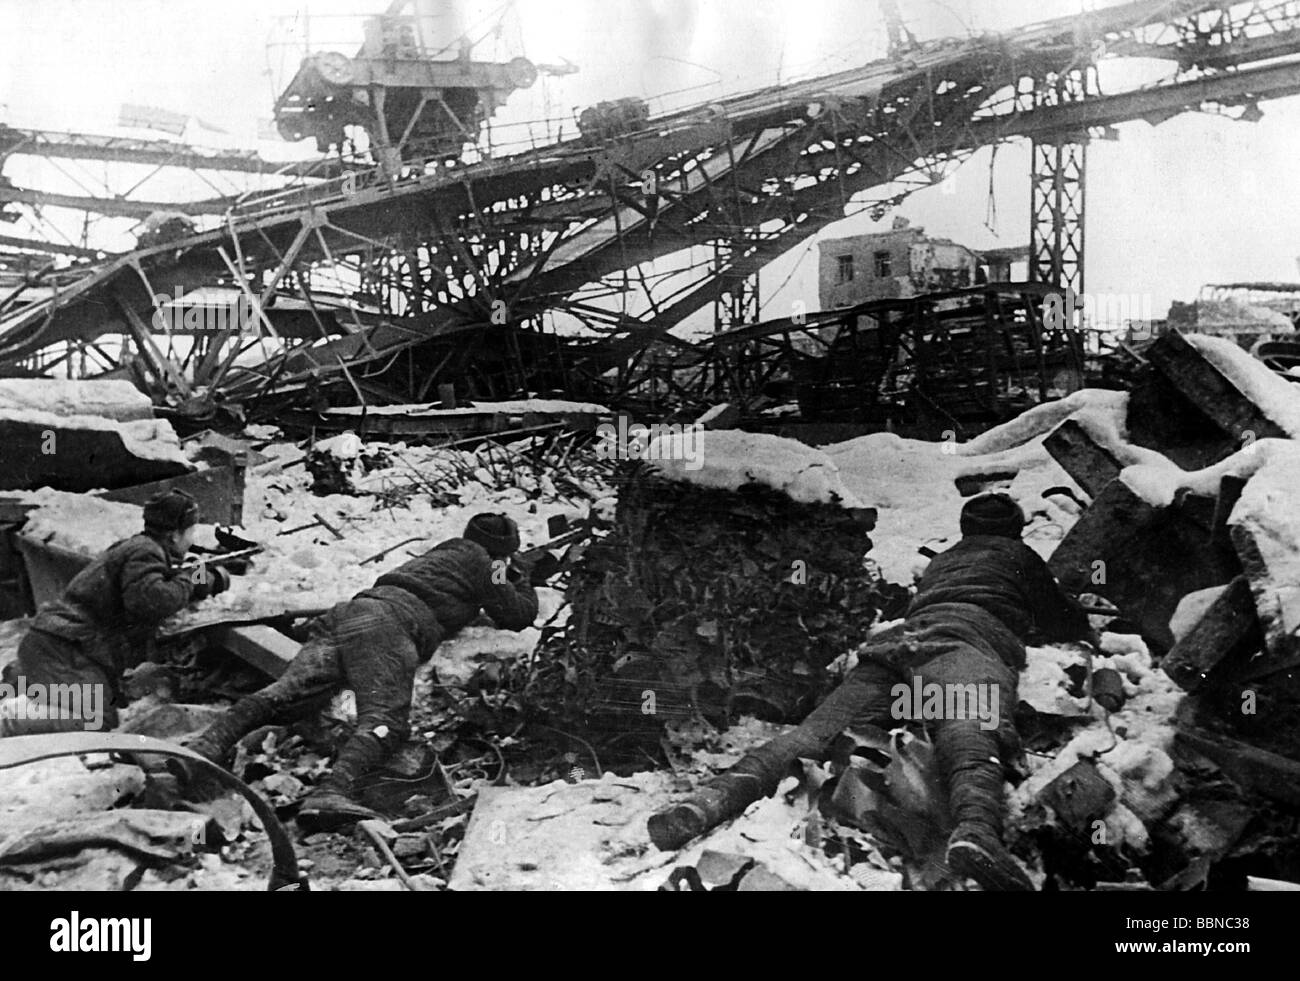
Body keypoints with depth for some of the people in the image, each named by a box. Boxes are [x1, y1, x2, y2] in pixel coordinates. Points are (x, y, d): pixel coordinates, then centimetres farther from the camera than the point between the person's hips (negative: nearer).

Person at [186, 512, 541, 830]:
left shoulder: (440, 553, 38)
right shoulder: (478, 560, 16)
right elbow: (519, 615, 22)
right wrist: (518, 575, 41)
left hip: (349, 610, 8)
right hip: (389, 622, -8)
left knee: (283, 692, -11)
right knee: (386, 720, -25)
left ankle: (209, 745, -31)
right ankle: (333, 792, -50)